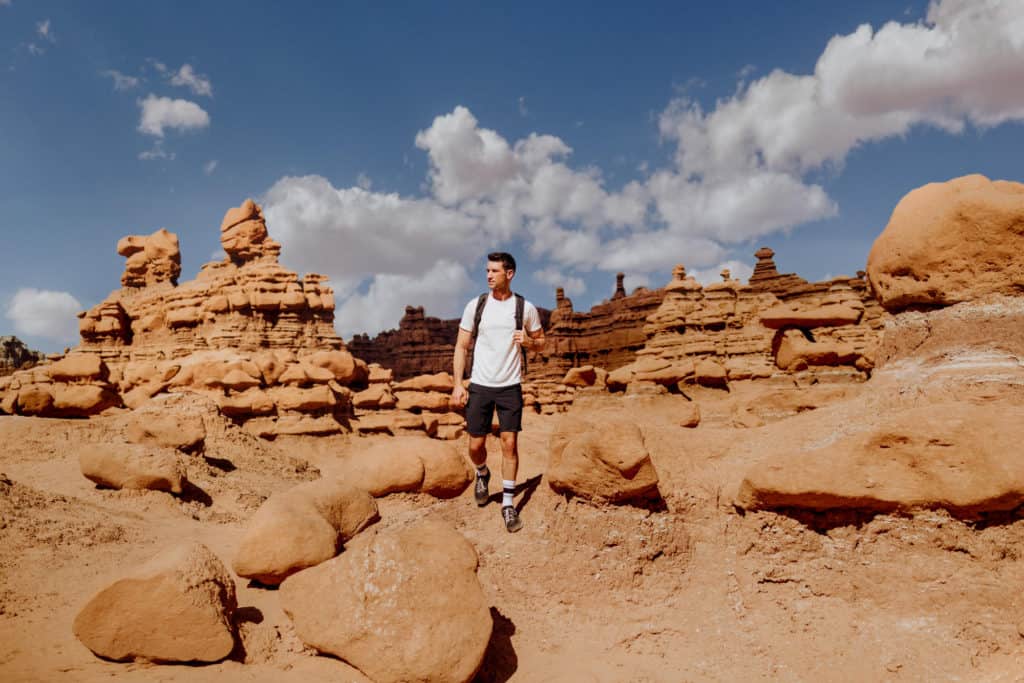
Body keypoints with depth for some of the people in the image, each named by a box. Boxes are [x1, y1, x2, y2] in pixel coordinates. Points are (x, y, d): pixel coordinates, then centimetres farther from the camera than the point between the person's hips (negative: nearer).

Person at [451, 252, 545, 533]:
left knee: (510, 443, -3)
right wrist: (458, 384, -4)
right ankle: (482, 474, 39)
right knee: (476, 445, 5)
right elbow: (461, 346, 3)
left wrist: (528, 341, -12)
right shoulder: (475, 305, 0)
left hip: (510, 386, -1)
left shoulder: (526, 307, 0)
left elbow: (541, 342, 12)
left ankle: (508, 504, 9)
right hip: (479, 385, 1)